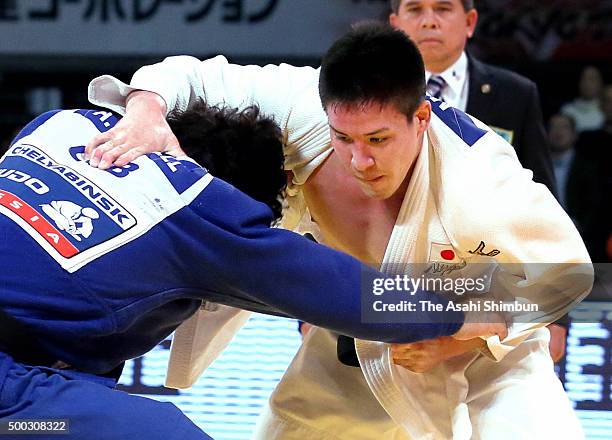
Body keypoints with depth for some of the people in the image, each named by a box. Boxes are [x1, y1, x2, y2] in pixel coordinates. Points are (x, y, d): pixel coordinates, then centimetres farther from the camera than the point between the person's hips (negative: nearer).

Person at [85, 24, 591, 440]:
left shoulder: (482, 186, -38)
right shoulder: (306, 111, -30)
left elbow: (565, 272, -21)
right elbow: (193, 79, -19)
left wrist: (456, 341, -26)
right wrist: (146, 113, -42)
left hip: (488, 349, -3)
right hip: (357, 345, 3)